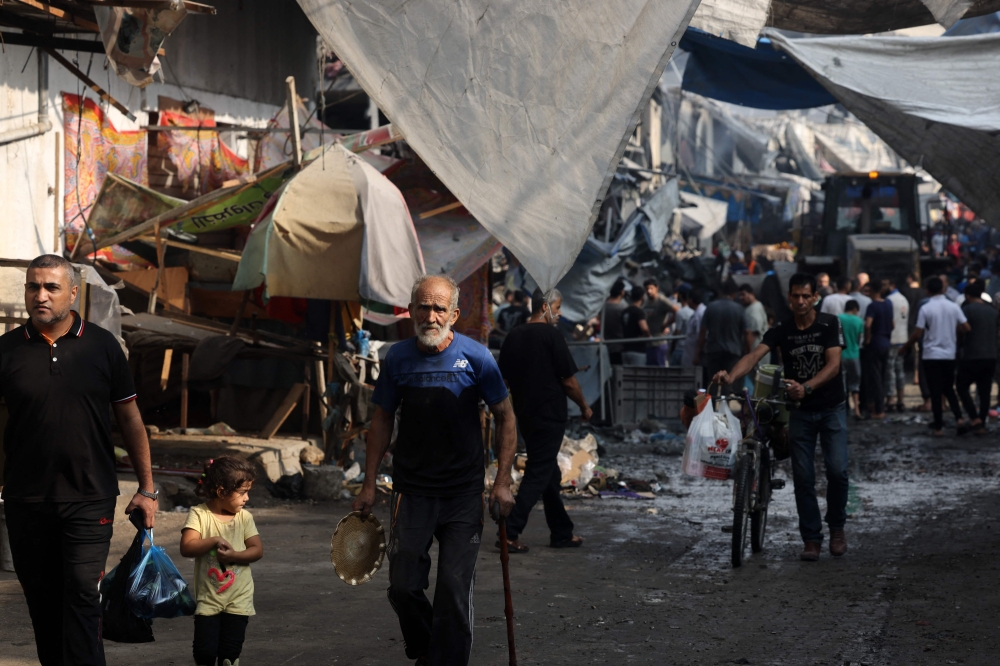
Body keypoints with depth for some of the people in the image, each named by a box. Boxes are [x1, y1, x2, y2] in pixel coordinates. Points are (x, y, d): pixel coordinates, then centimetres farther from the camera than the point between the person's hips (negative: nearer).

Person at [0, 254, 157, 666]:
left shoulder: (102, 346, 0)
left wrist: (146, 488, 4)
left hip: (89, 497, -2)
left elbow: (129, 418, 6)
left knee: (82, 595, -8)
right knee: (41, 598, 11)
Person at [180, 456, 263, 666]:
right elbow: (186, 548, -17)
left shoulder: (244, 517, 1)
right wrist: (214, 540, -25)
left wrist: (234, 555, -20)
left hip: (238, 599, 2)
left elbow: (258, 550, -4)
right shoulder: (199, 514, -8)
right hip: (208, 599, -2)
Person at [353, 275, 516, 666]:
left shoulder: (475, 357, -6)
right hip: (411, 489, 2)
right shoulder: (398, 358, 0)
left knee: (454, 589, -5)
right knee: (403, 586, 2)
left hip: (463, 492, -2)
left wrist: (502, 481, -6)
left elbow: (505, 417, 1)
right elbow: (382, 420, 10)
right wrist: (369, 483, 6)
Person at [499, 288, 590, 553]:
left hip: (525, 415, 7)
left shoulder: (513, 337, 5)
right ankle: (509, 533, -10)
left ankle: (562, 533, 22)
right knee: (538, 476, -4)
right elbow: (569, 381, -12)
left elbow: (505, 379, 9)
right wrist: (584, 407, 3)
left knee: (551, 474, 16)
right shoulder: (551, 336, -14)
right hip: (550, 416, -7)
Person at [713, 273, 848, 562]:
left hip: (831, 408, -2)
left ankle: (837, 527, 11)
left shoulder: (829, 324, -8)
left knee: (837, 470, -12)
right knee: (803, 476, 0)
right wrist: (731, 376, -39)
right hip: (801, 411, 2)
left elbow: (833, 364, -19)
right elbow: (754, 355, -18)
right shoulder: (781, 330, -4)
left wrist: (806, 388, -35)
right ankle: (811, 539, 9)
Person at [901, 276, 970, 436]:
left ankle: (938, 427, 3)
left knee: (935, 392, 2)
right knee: (949, 389, 18)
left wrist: (906, 346, 5)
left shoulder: (925, 309, -10)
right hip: (950, 355, 3)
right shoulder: (953, 307, -1)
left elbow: (918, 334, -12)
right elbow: (966, 328, 0)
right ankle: (958, 417, 2)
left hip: (931, 355, -3)